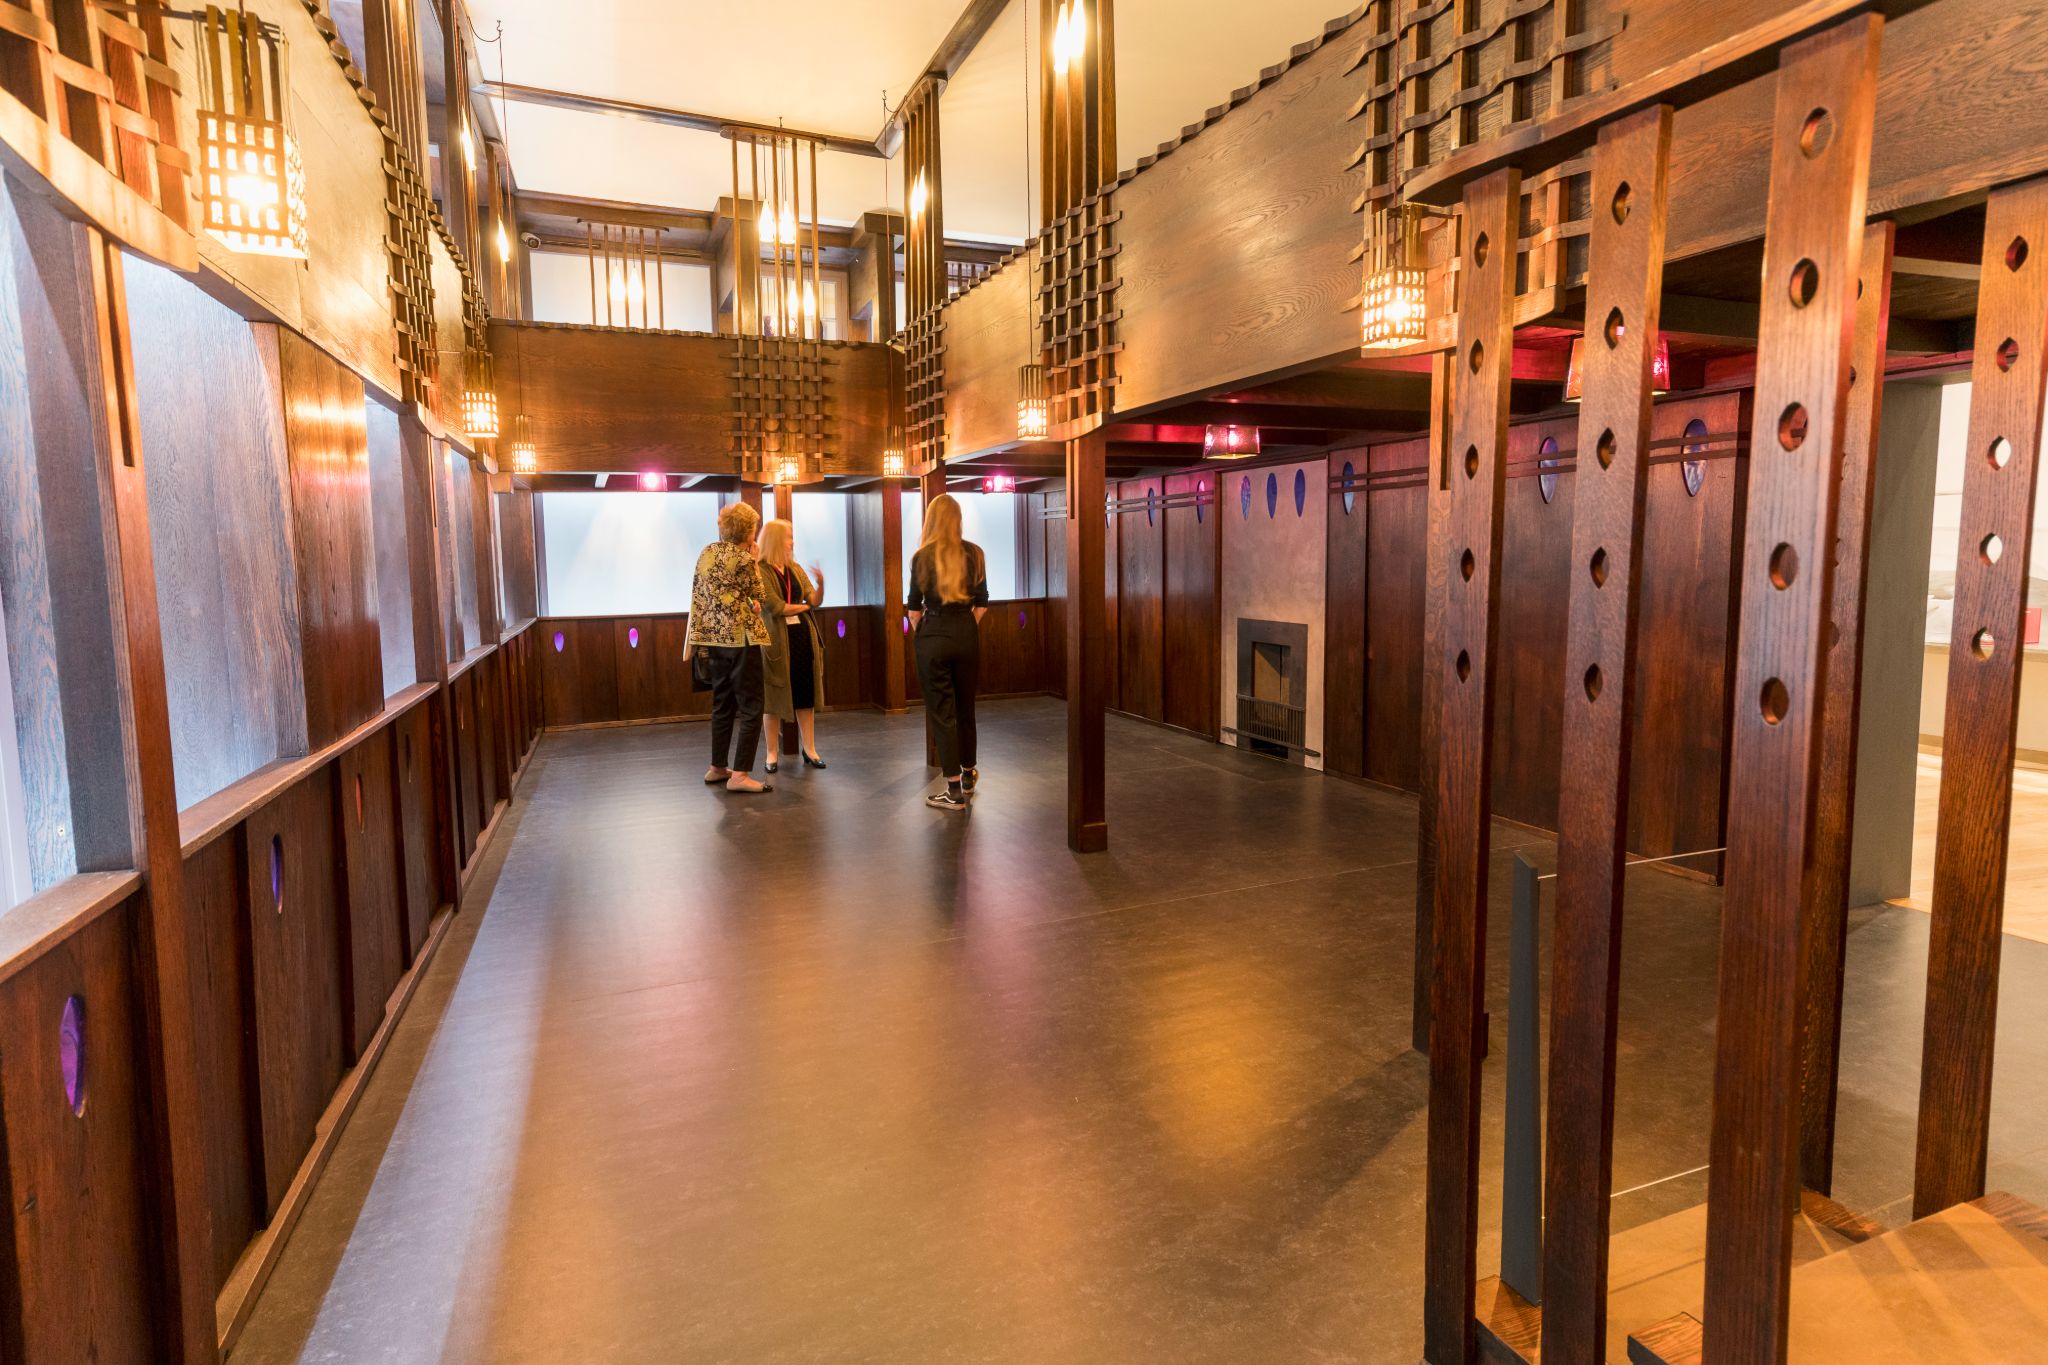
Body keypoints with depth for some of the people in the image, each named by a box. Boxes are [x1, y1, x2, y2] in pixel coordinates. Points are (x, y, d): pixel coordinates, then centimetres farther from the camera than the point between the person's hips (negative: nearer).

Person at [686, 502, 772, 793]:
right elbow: (758, 595, 0)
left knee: (722, 704, 16)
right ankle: (740, 775, -5)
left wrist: (696, 638, 16)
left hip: (713, 637, 8)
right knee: (750, 707, -2)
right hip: (740, 637, -8)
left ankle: (717, 768, 22)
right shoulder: (743, 558, -12)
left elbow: (698, 597, 11)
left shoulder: (707, 552, 10)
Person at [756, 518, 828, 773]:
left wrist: (820, 584, -17)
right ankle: (772, 753, 12)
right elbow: (776, 608, -15)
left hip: (804, 637, 5)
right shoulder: (760, 571, -7)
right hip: (777, 640, -5)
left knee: (806, 694, 7)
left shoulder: (796, 569, 12)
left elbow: (816, 601, 4)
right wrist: (805, 606, -2)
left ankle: (810, 750, 14)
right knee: (775, 696, 3)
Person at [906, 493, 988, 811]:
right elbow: (982, 603, 5)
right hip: (967, 634, 3)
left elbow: (914, 607, -3)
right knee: (965, 706, 18)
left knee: (942, 712, 2)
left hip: (934, 637, -3)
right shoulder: (974, 553, 2)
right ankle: (968, 775, 34)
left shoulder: (922, 557, -6)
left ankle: (955, 791, 4)